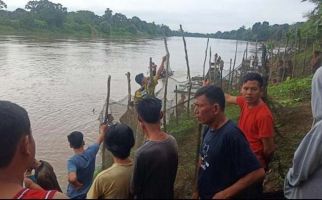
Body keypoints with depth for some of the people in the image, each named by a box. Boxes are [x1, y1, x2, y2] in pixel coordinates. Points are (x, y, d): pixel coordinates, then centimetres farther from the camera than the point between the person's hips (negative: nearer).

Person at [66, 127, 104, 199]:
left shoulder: (72, 161, -29)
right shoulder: (91, 152, -16)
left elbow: (72, 178, -47)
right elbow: (100, 139, 2)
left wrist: (78, 184, -26)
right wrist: (102, 129, 22)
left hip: (75, 195, -4)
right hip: (88, 193, 4)